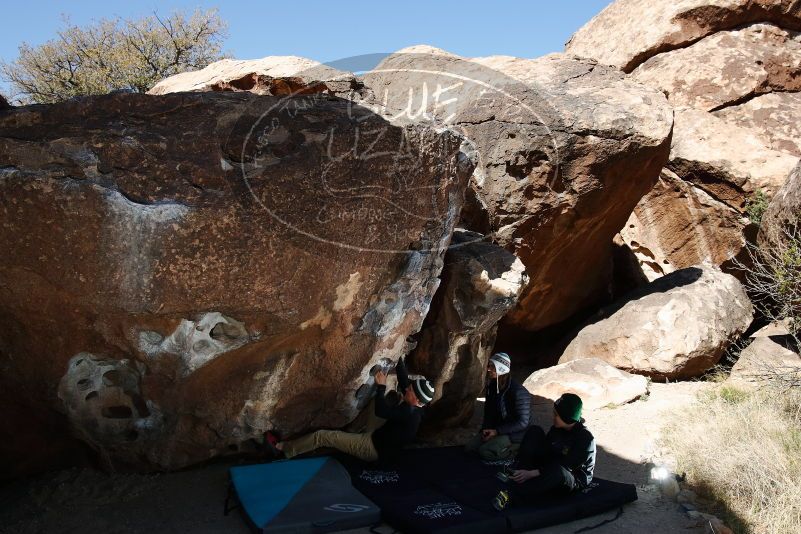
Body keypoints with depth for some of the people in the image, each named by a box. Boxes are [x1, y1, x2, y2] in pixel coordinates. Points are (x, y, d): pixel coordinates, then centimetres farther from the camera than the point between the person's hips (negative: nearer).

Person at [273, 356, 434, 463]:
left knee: (322, 436, -6)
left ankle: (284, 449, 11)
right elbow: (404, 380, 3)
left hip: (372, 448, -9)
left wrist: (381, 386, -26)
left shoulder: (409, 413, -32)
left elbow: (380, 411, -38)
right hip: (378, 436, 9)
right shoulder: (414, 408, -5)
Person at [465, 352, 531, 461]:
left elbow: (522, 422, -21)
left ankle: (513, 451, -2)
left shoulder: (518, 392, -23)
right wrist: (486, 428, -6)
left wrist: (497, 431, -23)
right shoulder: (491, 387, 1)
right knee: (469, 448, -7)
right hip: (495, 429, 8)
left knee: (485, 451, -25)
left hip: (514, 433, -8)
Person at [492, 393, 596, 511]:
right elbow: (545, 451, 2)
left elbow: (566, 466, -28)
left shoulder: (586, 439, -21)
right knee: (534, 431, -10)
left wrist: (532, 473, -34)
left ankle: (512, 495, -46)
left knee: (558, 471, -45)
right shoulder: (556, 429, -1)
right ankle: (516, 472, -22)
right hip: (550, 468, 7)